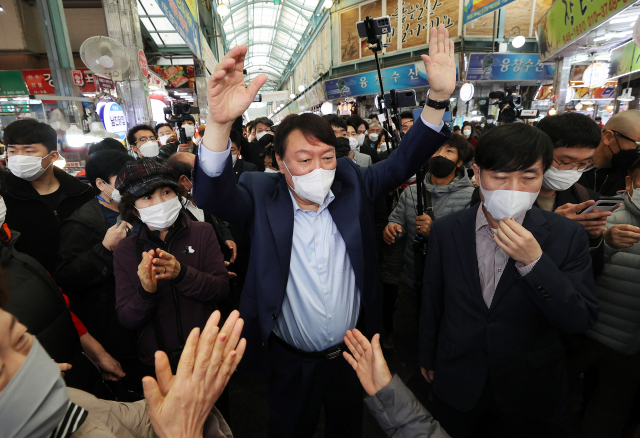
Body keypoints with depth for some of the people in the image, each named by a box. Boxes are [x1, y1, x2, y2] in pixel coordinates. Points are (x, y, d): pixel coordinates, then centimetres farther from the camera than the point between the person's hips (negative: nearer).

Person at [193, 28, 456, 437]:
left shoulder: (352, 183, -9)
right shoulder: (262, 196, -17)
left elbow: (403, 161, -8)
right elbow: (211, 194, -31)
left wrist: (439, 97, -20)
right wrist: (220, 122, -49)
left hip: (352, 351, 3)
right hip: (291, 360, -2)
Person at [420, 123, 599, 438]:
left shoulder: (567, 235, -13)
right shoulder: (446, 230, -12)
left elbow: (581, 321, -14)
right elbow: (432, 302, -3)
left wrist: (534, 261, -29)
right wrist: (427, 358, 7)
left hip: (528, 391, 0)